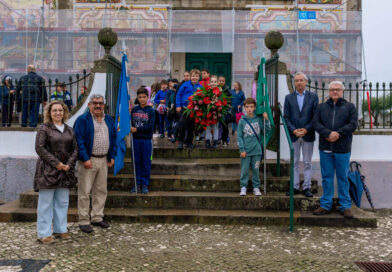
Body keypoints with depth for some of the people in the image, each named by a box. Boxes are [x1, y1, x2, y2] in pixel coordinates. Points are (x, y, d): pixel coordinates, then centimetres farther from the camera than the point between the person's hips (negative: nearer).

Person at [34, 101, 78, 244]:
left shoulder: (69, 130, 13)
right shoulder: (44, 128, -3)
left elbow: (75, 149, 11)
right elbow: (40, 148, -10)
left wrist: (69, 164, -5)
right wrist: (56, 163, -14)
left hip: (65, 170, 6)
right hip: (47, 170, -5)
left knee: (63, 202, 11)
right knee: (46, 202, -1)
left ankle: (60, 229, 22)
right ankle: (44, 233, 6)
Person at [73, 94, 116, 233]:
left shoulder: (109, 120, 13)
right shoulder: (82, 120, -7)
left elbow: (113, 138, 19)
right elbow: (79, 140, -13)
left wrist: (112, 156, 11)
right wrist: (85, 159, -19)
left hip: (103, 160, 6)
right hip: (88, 160, -6)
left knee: (101, 190, 12)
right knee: (85, 192, -2)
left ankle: (97, 218, 24)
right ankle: (84, 221, 6)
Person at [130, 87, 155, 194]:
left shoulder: (151, 111, -3)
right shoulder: (134, 110, 7)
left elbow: (150, 127, -9)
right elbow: (131, 123, 10)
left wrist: (137, 129, -12)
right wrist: (131, 129, -10)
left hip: (146, 140, -3)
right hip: (136, 139, 3)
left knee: (146, 162, 2)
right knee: (137, 162, 7)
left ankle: (145, 185, 11)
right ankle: (138, 184, 16)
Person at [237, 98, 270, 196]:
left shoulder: (259, 119, 4)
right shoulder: (242, 121, -1)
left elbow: (266, 131, 3)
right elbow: (239, 136, -1)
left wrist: (266, 120, -8)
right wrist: (242, 149, -7)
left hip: (257, 150, 1)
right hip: (246, 151, -1)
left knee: (256, 170, 8)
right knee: (244, 170, 3)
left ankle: (256, 187, 19)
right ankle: (243, 187, 14)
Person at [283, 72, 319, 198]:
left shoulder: (313, 97, 3)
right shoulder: (289, 97, 5)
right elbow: (286, 117, 1)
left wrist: (306, 129, -13)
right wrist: (293, 130, -12)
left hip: (308, 135, -1)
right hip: (294, 135, 1)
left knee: (307, 163, 6)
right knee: (294, 163, 7)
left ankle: (306, 187, 13)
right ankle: (295, 187, 14)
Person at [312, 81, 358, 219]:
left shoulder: (350, 107, 6)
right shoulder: (321, 107, 11)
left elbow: (353, 124, -4)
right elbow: (315, 123, -1)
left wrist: (338, 133, -17)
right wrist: (328, 134, -17)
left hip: (343, 149, -2)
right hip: (325, 148, 2)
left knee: (343, 178, 5)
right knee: (327, 177, 8)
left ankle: (346, 206, 15)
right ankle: (326, 205, 17)